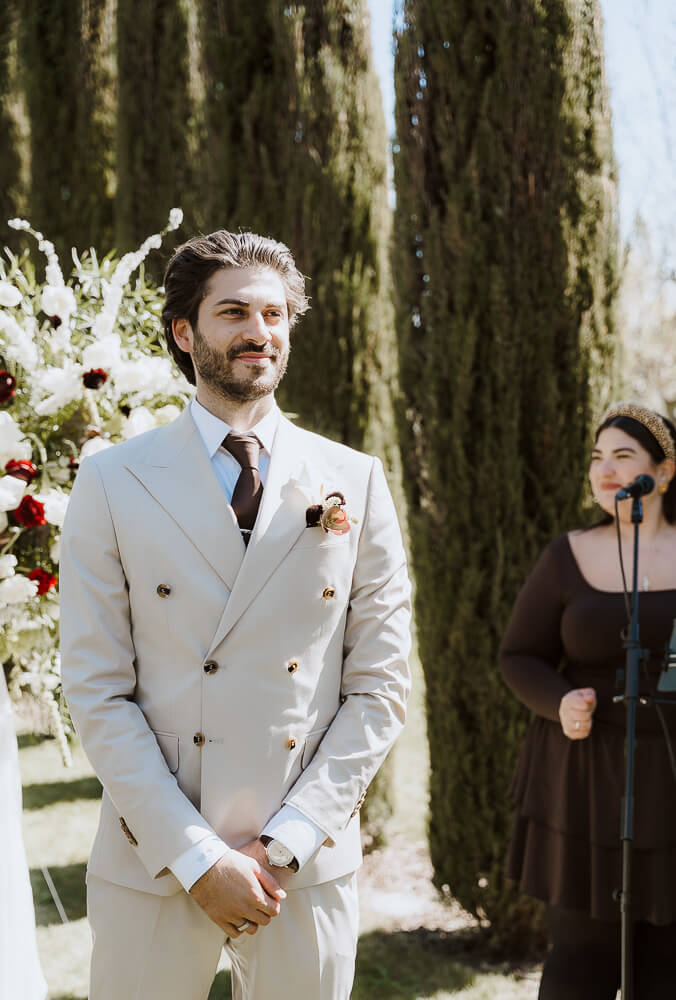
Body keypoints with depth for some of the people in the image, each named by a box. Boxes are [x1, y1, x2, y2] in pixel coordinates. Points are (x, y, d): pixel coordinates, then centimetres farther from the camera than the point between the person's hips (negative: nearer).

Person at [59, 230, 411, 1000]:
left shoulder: (355, 483, 3)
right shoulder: (113, 483, -1)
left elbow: (380, 684, 2)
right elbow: (96, 690, -5)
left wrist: (286, 842, -7)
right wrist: (196, 857, -11)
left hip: (310, 866, 1)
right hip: (152, 865, -1)